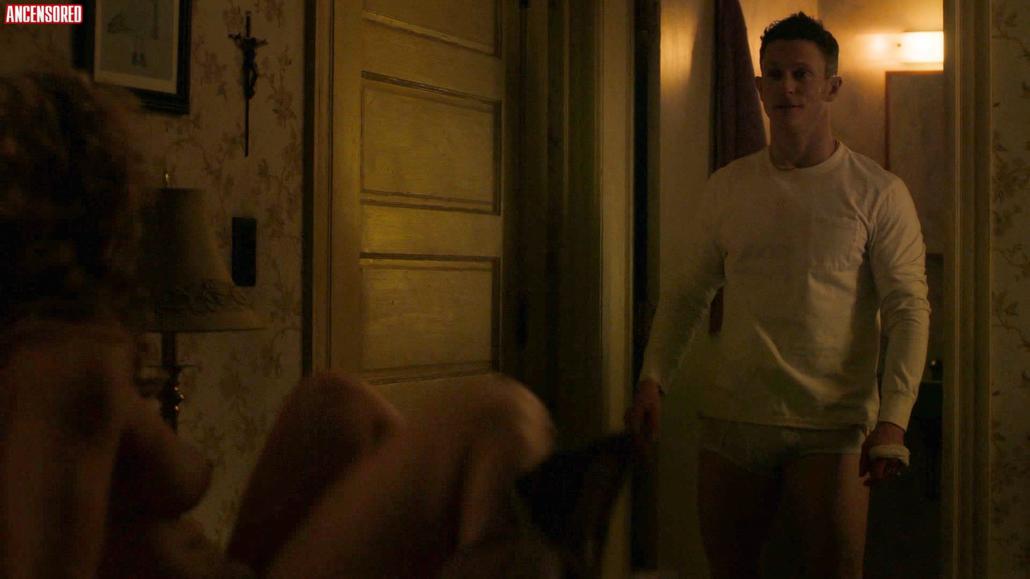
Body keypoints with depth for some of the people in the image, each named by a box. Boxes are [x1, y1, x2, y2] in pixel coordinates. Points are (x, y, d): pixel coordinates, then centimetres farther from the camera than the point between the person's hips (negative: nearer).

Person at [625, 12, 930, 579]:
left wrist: (893, 419, -16)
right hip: (732, 416, 3)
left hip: (832, 427, -3)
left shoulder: (878, 193, -2)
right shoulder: (726, 188, 8)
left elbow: (908, 309, -6)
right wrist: (652, 379, 2)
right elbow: (684, 291, 13)